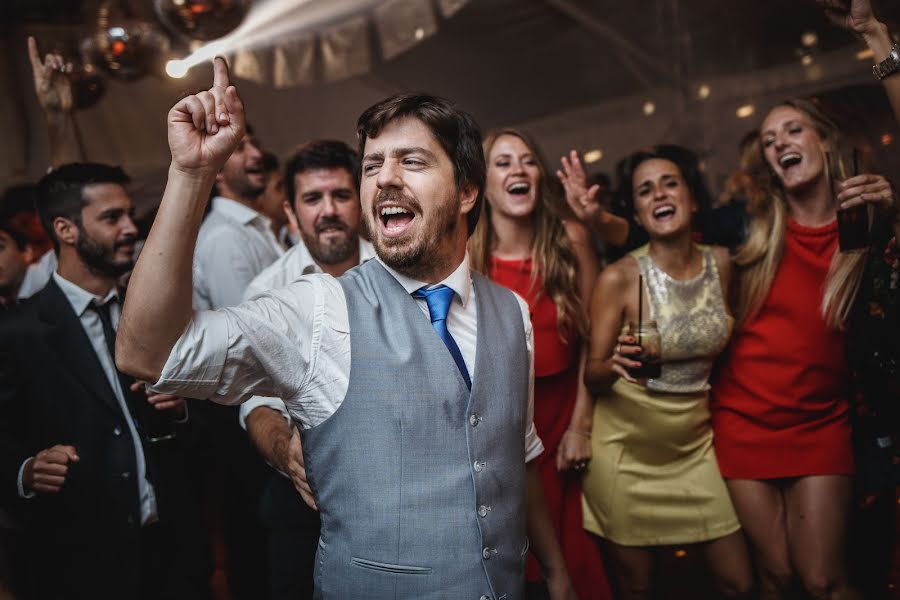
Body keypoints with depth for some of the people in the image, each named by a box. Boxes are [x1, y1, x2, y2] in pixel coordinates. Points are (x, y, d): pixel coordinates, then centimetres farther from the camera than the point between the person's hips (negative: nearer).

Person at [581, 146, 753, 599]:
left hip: (695, 443, 4)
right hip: (627, 447, -4)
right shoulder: (619, 278, -15)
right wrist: (615, 365, -29)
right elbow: (591, 377, -12)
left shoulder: (721, 264, -3)